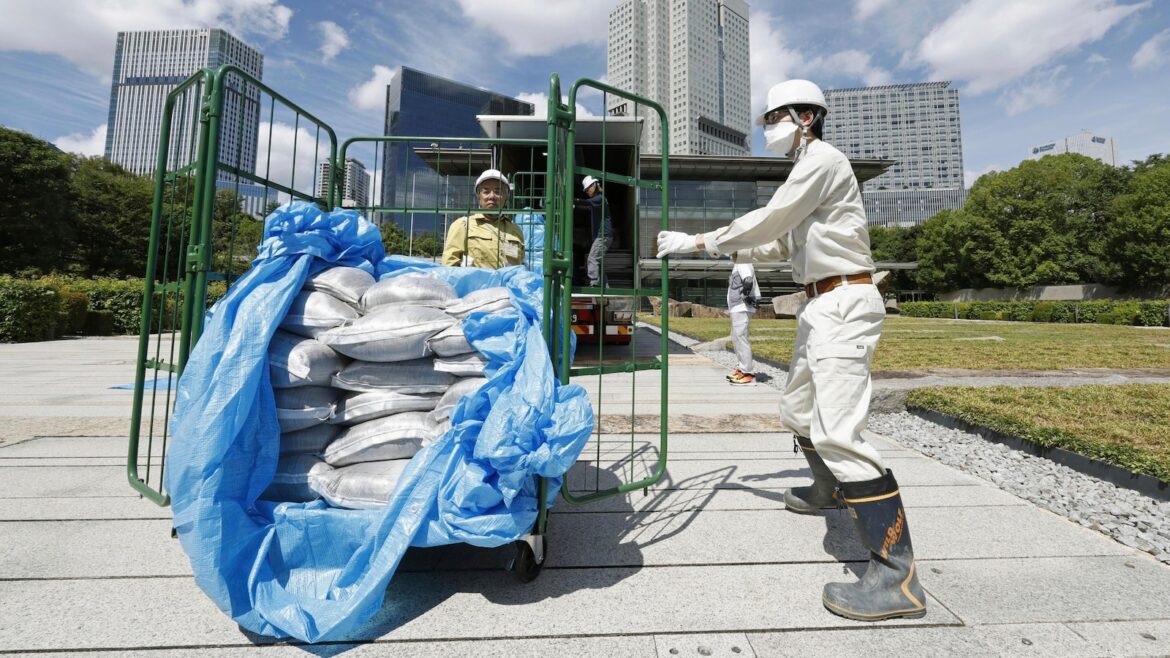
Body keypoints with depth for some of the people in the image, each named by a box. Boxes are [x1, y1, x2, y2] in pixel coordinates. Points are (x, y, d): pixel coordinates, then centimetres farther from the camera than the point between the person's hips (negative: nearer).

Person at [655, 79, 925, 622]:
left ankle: (896, 577, -13)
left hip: (843, 303, -11)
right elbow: (780, 245, 22)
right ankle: (828, 491, 43)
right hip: (821, 306, 11)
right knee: (799, 410, 20)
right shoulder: (805, 170, 22)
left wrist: (698, 241, -10)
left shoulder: (823, 159, -8)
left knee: (837, 431, -20)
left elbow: (768, 221, -16)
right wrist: (727, 248, 10)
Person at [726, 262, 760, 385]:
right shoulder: (738, 264, 18)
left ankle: (747, 373, -6)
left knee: (740, 338, -9)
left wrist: (745, 296, -20)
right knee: (736, 339, 16)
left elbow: (748, 281, -30)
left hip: (741, 309, -11)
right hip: (737, 308, 11)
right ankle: (743, 369, 24)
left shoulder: (743, 263, -12)